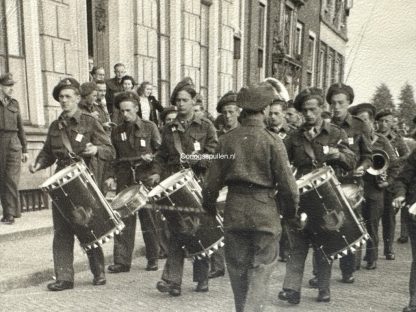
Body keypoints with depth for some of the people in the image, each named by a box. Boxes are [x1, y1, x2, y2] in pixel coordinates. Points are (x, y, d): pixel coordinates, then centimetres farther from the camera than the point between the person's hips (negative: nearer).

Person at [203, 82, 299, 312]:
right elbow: (286, 182, -9)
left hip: (234, 212, 4)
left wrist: (209, 206, 18)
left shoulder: (226, 139, 0)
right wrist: (292, 209, 7)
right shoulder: (272, 140, -10)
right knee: (260, 270, 8)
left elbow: (213, 180, 2)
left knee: (238, 269, 18)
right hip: (264, 212, -3)